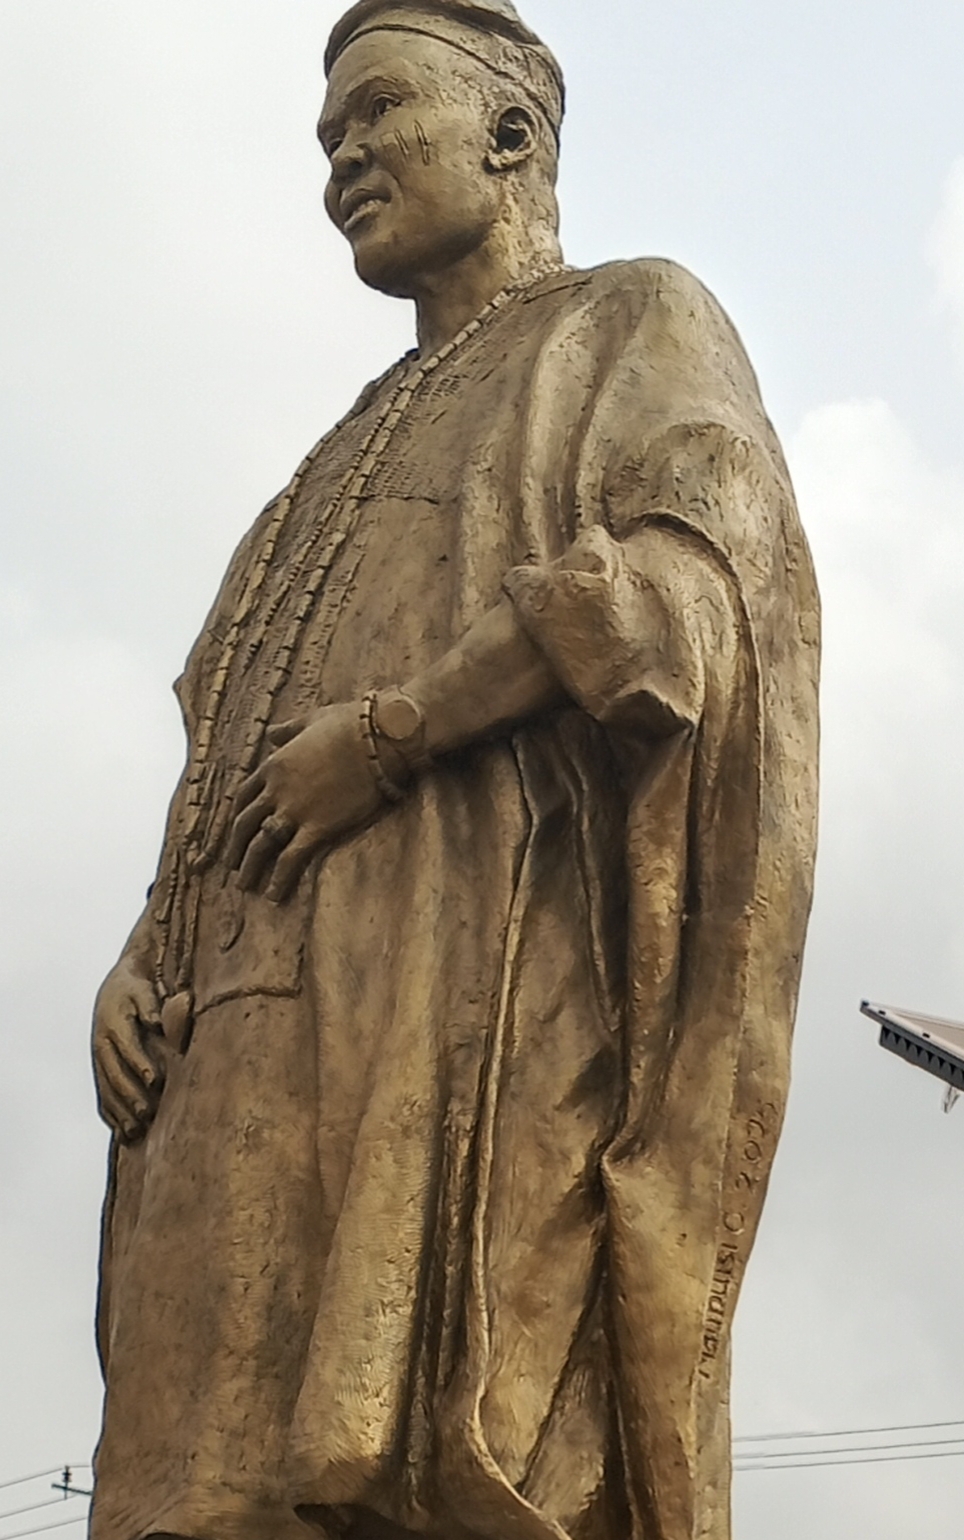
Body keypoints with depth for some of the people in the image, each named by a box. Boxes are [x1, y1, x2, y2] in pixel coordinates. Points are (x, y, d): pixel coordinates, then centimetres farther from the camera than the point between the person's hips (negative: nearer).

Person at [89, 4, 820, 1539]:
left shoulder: (642, 323, 14)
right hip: (266, 1063, 7)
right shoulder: (354, 468, 35)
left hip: (468, 992, -7)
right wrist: (142, 958, 7)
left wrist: (384, 732, -11)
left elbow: (683, 584, -7)